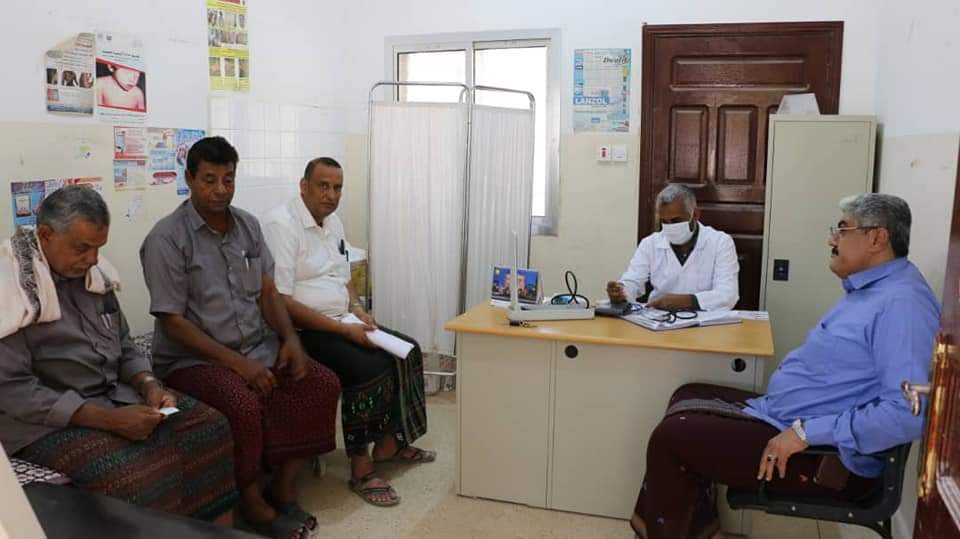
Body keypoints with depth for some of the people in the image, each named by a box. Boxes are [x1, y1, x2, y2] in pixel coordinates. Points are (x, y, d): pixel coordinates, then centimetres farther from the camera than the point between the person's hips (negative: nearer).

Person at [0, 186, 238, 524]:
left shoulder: (92, 272, 6)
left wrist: (149, 386, -7)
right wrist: (108, 419, -25)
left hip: (115, 394, 7)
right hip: (48, 421, -7)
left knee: (210, 426, -9)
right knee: (141, 477, -32)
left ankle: (220, 530, 0)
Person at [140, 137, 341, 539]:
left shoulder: (248, 225, 7)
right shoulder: (167, 238, -12)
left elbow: (268, 291, 10)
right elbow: (172, 322, -15)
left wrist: (290, 338, -8)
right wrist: (235, 362, -22)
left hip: (258, 346, 6)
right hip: (193, 357, -6)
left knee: (323, 384, -11)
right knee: (243, 404, -33)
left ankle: (283, 488, 0)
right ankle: (252, 502, -9)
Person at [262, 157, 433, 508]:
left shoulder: (333, 222, 11)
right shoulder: (282, 224, -18)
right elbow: (281, 301, -24)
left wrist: (356, 308, -2)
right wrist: (342, 329, -23)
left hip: (340, 323, 9)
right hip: (302, 331, -9)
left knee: (406, 351, 3)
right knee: (371, 368, -27)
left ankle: (389, 443, 14)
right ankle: (360, 469, -13)